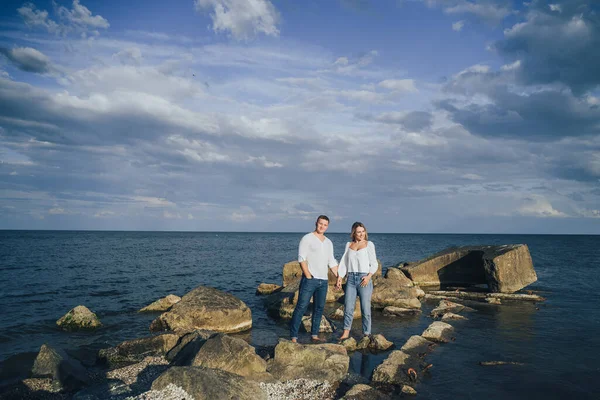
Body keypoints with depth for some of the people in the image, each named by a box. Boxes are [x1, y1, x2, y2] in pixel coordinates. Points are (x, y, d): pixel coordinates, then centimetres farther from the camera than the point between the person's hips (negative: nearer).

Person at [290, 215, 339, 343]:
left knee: (319, 308, 9)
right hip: (310, 279, -6)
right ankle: (293, 336, -3)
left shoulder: (329, 243, 16)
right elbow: (301, 258, -10)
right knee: (301, 307, -7)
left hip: (323, 281, 6)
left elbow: (332, 262, 19)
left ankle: (314, 335, 18)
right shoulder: (307, 238, -3)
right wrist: (308, 276, -14)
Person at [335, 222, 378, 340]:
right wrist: (339, 278, 4)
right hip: (351, 278, 3)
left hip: (364, 279, -3)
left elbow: (374, 264, 1)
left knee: (365, 308, -1)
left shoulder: (369, 244, 3)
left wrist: (369, 276, -14)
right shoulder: (348, 245, 13)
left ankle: (366, 334, 7)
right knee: (348, 307, 1)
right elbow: (344, 263, 13)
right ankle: (346, 332, 9)